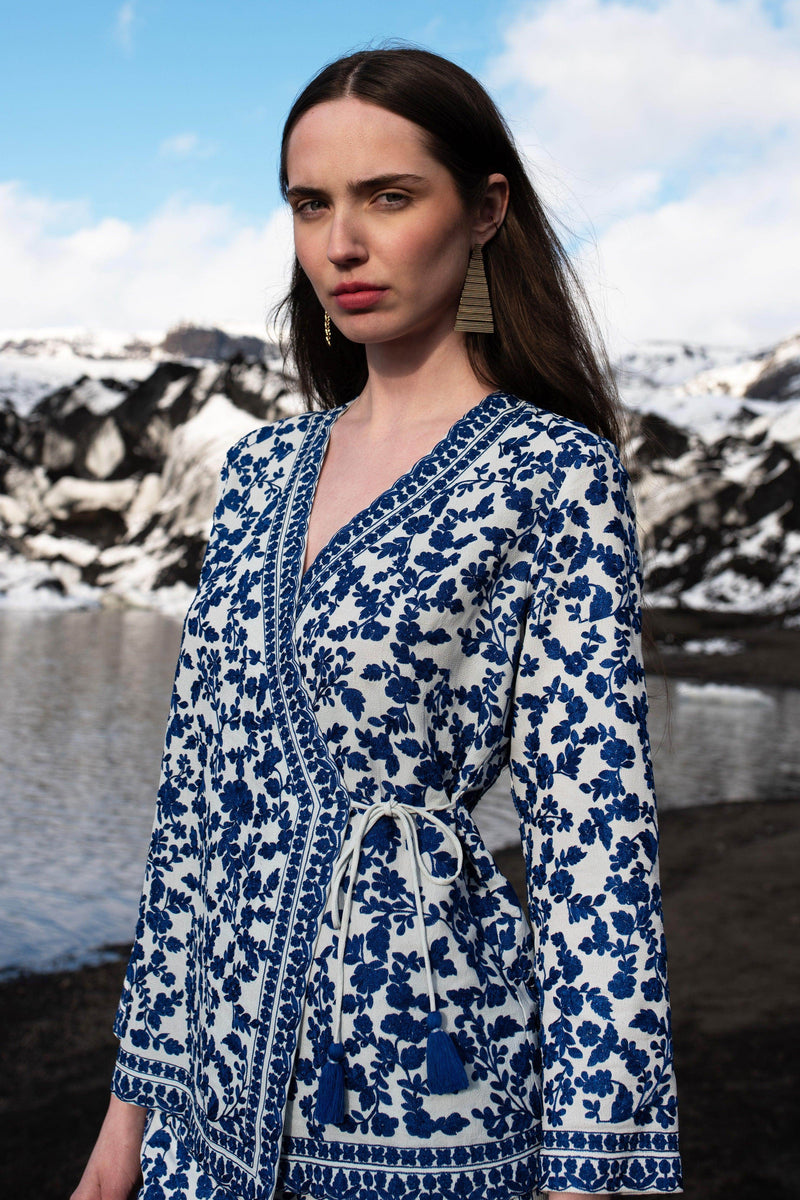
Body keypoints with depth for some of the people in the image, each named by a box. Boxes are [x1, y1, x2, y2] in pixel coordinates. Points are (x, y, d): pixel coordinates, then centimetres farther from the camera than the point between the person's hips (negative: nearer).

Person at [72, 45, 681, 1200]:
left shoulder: (554, 471, -9)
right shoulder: (263, 470, 7)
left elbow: (594, 830, -13)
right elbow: (196, 790, 8)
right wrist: (138, 1087, 9)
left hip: (417, 1069, -5)